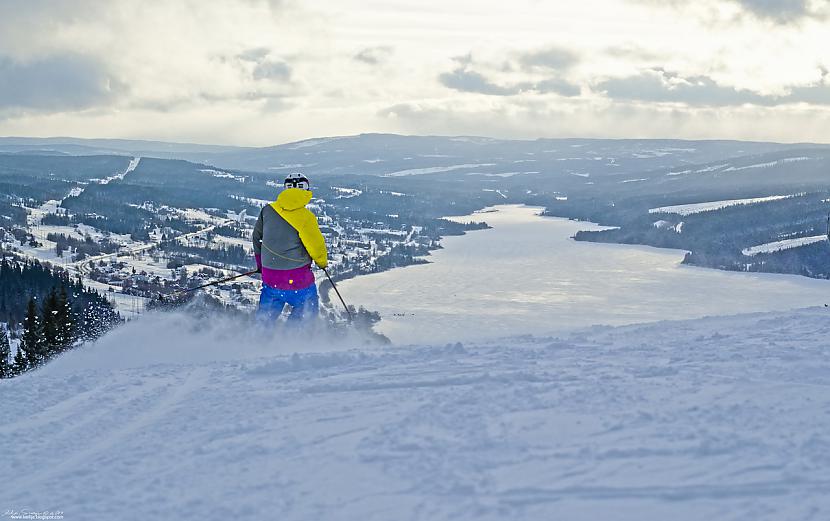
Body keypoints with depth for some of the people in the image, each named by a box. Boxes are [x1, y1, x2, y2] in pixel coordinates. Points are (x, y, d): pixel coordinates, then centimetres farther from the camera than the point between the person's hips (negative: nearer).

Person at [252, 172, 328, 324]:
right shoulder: (306, 217, -16)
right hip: (298, 278, -4)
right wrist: (323, 262, 11)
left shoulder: (268, 210, 1)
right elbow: (317, 247, -11)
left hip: (270, 276, 5)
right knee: (307, 312, 18)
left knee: (264, 318, 18)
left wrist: (260, 263, 29)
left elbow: (257, 238, 14)